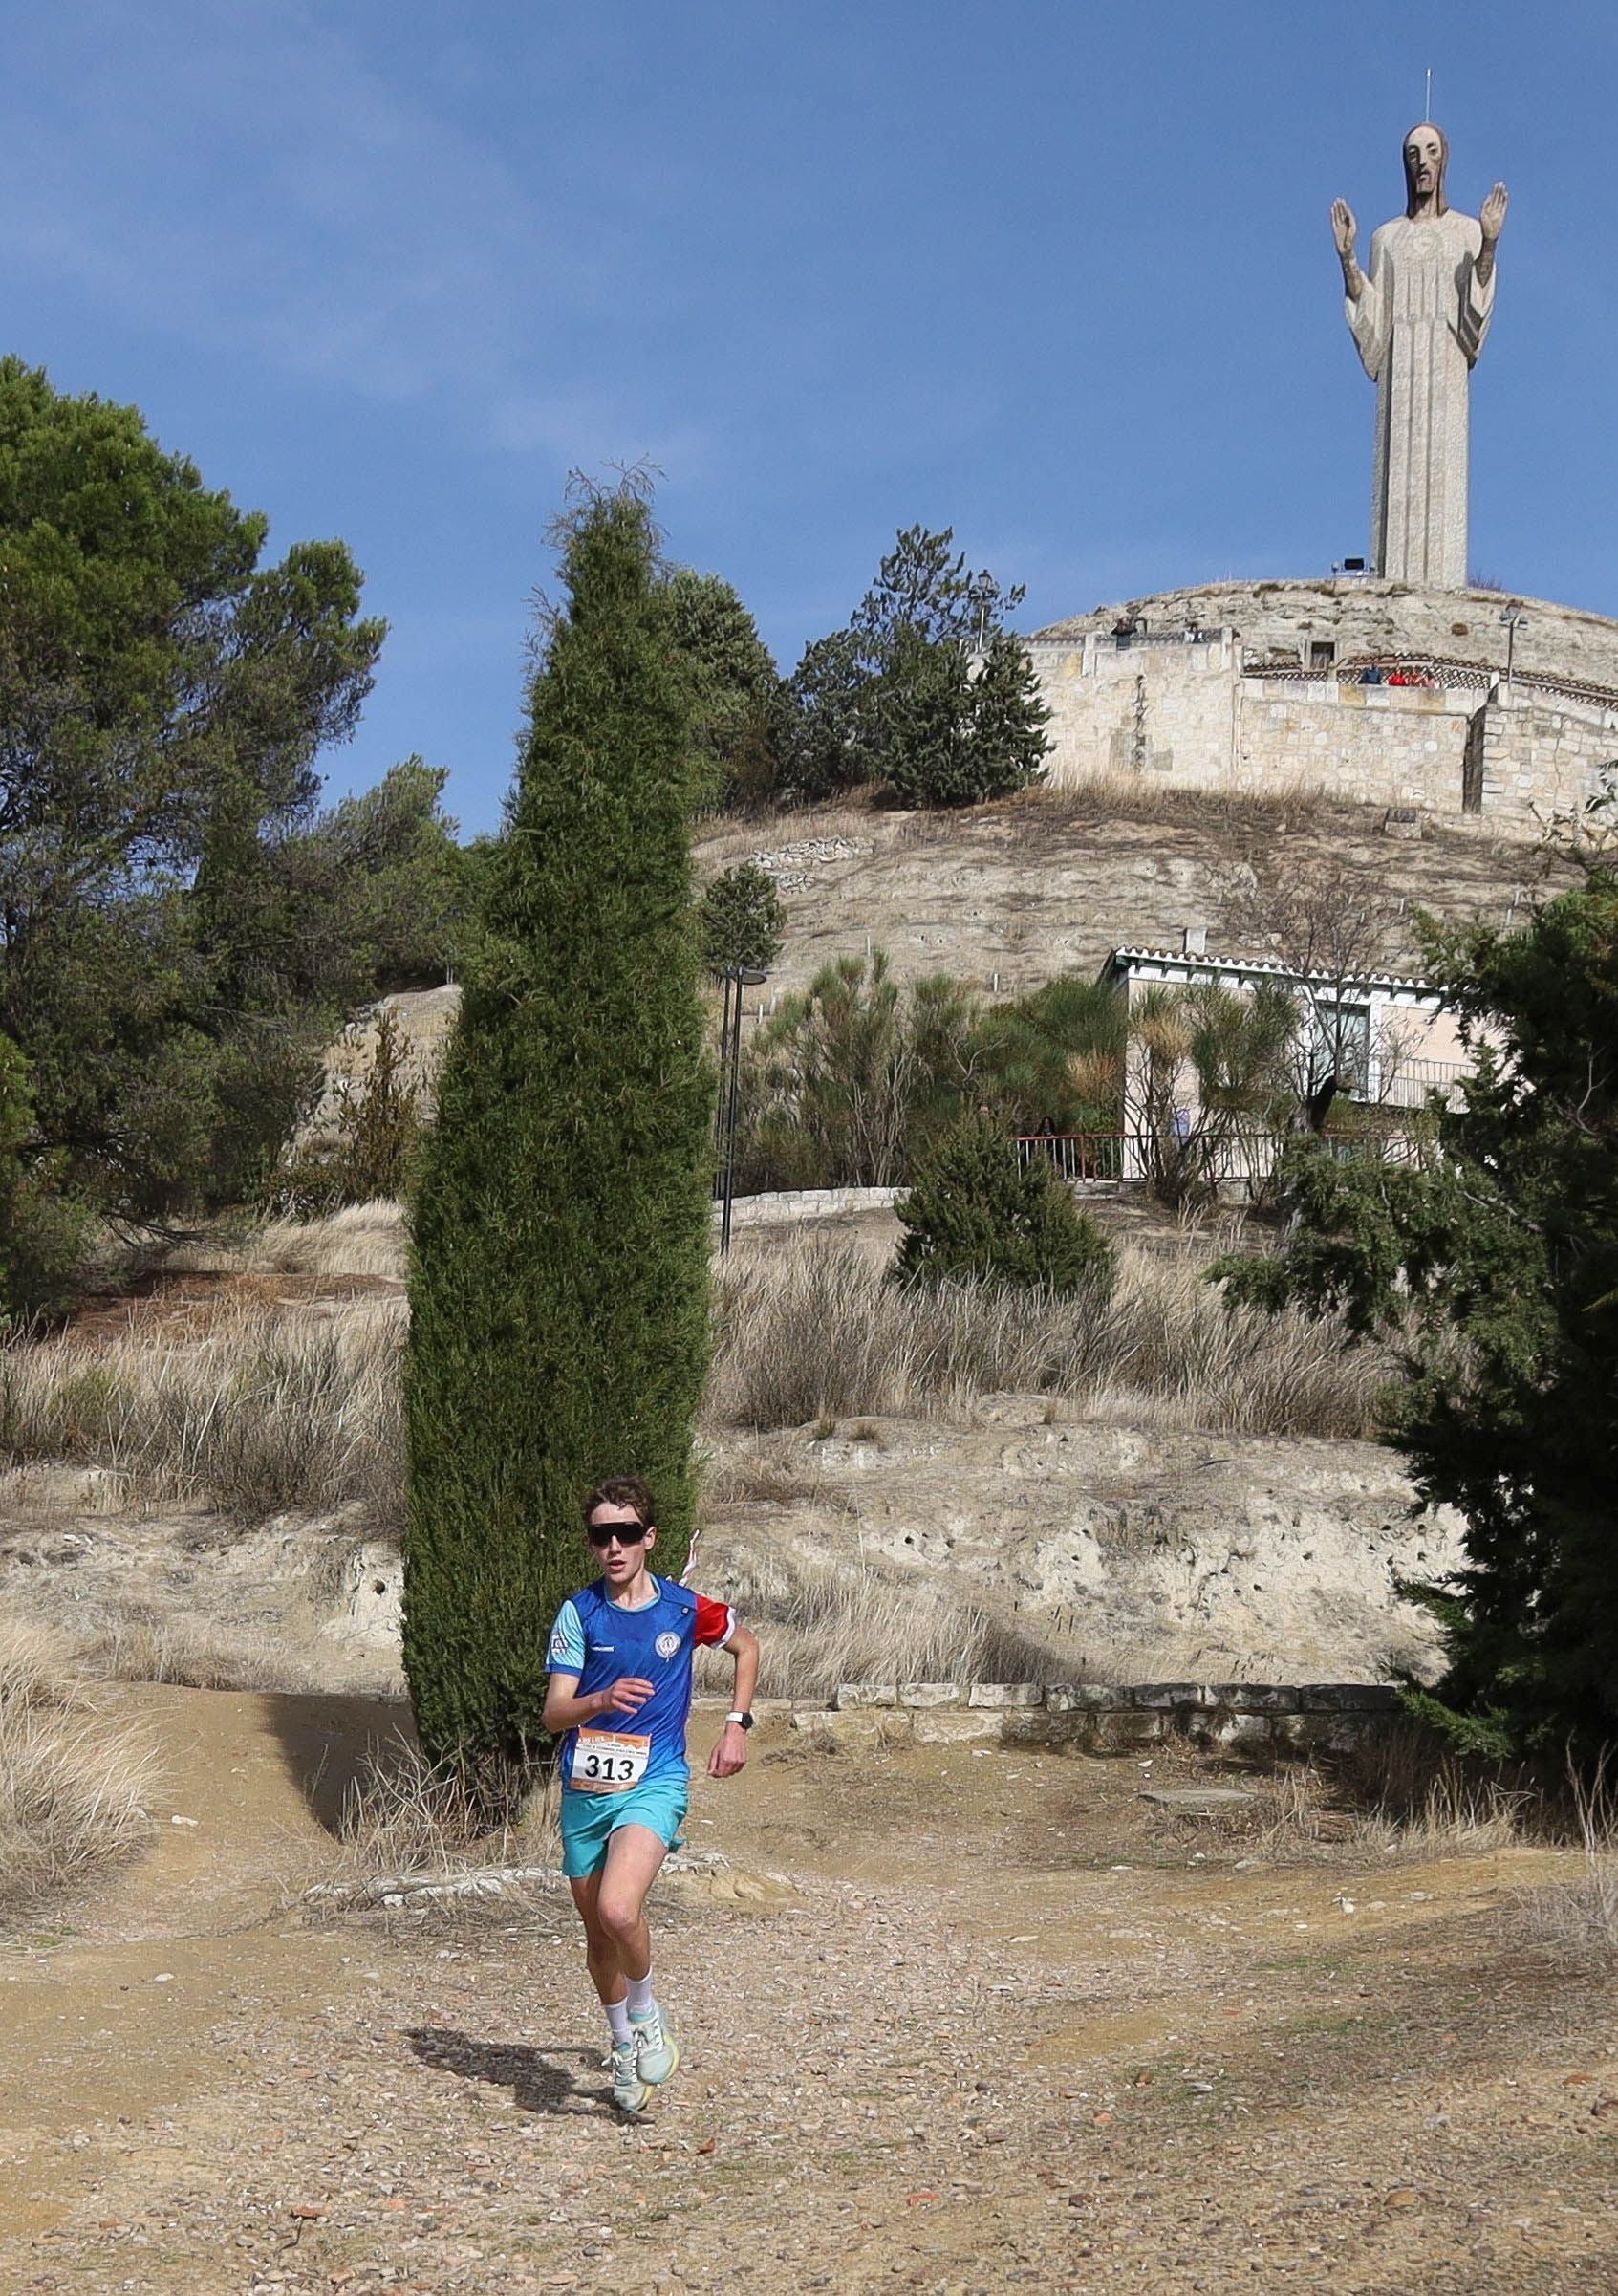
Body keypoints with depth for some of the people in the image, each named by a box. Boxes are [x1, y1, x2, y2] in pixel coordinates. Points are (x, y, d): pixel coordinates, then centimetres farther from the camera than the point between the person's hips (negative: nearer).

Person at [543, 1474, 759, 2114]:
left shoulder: (685, 1609, -2)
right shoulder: (579, 1613, -2)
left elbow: (747, 1647, 19)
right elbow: (553, 1714, -6)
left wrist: (737, 1724, 11)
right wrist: (601, 1700, -26)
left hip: (652, 1782, -3)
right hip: (583, 1790, 3)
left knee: (618, 1910, -26)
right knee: (598, 1932, 12)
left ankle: (646, 2013, 2)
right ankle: (623, 2045, 37)